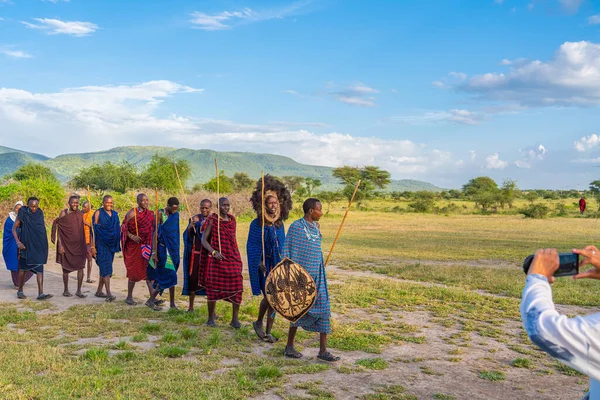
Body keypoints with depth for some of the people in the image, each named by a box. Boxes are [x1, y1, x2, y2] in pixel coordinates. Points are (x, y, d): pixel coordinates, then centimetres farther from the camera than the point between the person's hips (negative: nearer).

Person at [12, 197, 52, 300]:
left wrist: (44, 245, 16)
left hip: (39, 246, 3)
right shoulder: (22, 214, -6)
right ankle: (20, 291, 25)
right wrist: (18, 242, -17)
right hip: (26, 245, -2)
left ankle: (40, 293, -11)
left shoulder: (40, 213, 4)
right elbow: (14, 229, -3)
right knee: (24, 268, 9)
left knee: (39, 269, -6)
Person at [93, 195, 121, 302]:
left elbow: (118, 230, 18)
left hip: (111, 244, 6)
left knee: (104, 268, 12)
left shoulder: (115, 214, 12)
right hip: (101, 244, -6)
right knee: (106, 268, -14)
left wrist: (118, 244, 14)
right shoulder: (98, 213, -4)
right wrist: (93, 245, -11)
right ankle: (108, 294, -20)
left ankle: (99, 291, 22)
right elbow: (94, 229, -6)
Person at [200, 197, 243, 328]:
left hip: (233, 258, 4)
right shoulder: (213, 220, -3)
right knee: (213, 287, 2)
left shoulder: (232, 220, 10)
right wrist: (213, 252, -20)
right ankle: (211, 318, 16)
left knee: (237, 287, -5)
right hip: (216, 259, -4)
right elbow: (204, 240, -5)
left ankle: (235, 319, 1)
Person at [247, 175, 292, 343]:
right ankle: (258, 322, 15)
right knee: (268, 296, -11)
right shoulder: (257, 224, -9)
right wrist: (258, 263, -15)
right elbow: (251, 247, -8)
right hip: (263, 265, -5)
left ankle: (268, 332, 16)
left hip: (277, 265, 5)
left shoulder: (279, 224, 7)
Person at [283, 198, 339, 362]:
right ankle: (289, 346, 22)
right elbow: (288, 253, -12)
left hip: (318, 275, 7)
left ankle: (323, 350, 6)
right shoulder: (296, 227, -12)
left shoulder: (315, 226, 10)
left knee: (323, 309, 1)